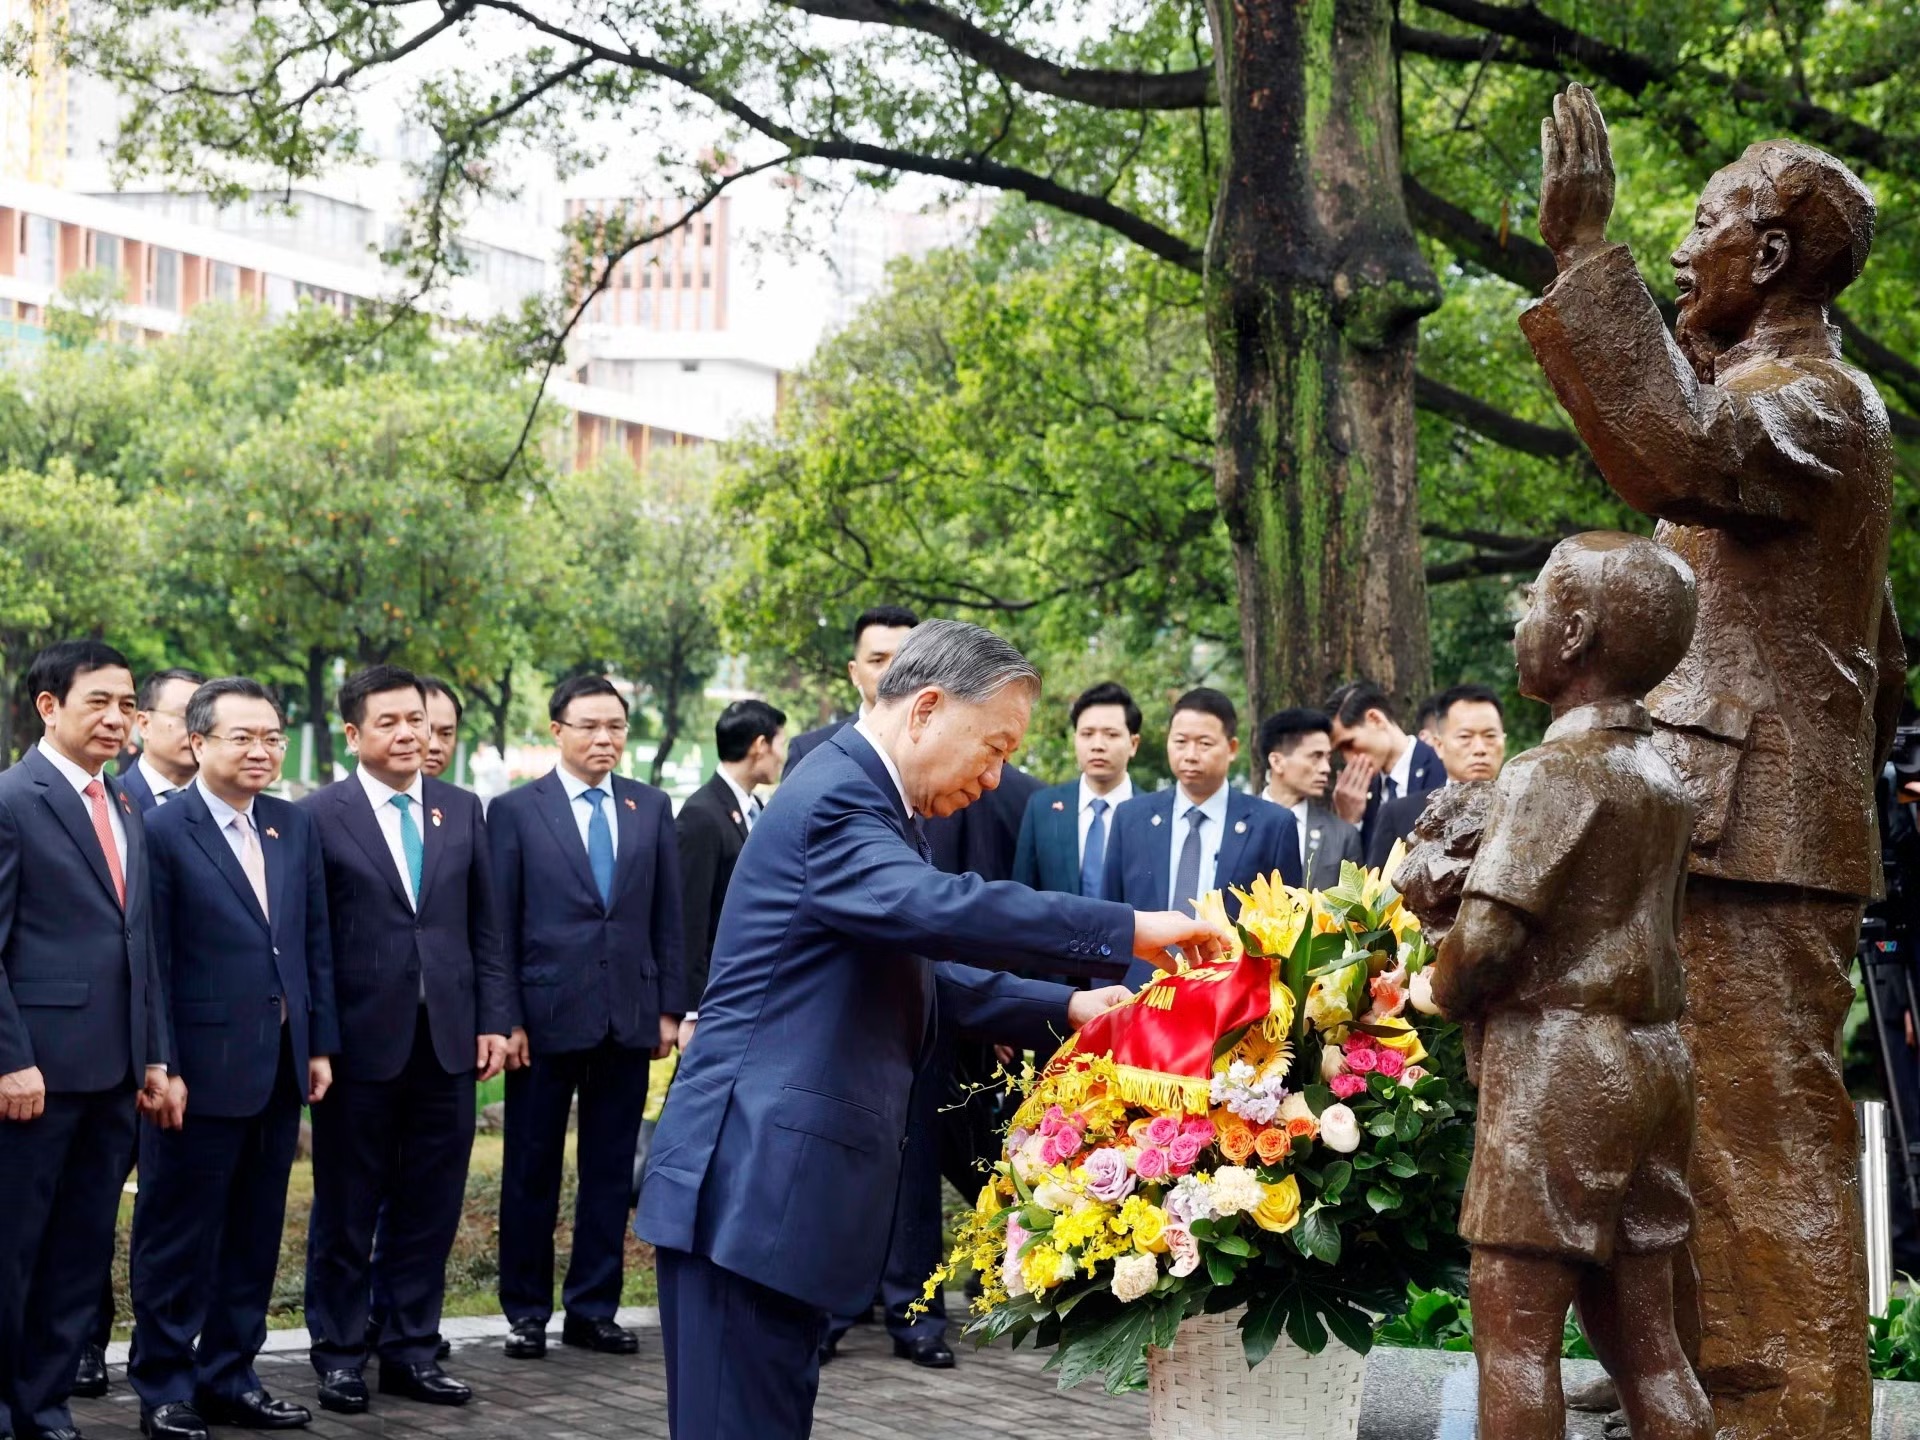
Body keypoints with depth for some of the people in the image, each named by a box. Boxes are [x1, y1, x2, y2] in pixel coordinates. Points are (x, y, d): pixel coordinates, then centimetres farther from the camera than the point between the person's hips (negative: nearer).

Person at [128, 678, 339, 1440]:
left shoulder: (295, 827, 10)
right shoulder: (163, 832, -9)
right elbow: (152, 962, -12)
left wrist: (320, 1043, 9)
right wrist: (160, 1067, -14)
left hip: (279, 1065, 6)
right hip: (202, 1066, -6)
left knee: (254, 1233, 12)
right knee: (180, 1235, 4)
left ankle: (229, 1376, 22)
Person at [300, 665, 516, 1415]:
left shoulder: (462, 810, 9)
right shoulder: (320, 814, -5)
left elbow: (485, 927, 10)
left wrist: (495, 1020, 4)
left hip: (447, 1038, 4)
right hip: (361, 1038, -4)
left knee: (430, 1205, 8)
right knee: (346, 1207, 8)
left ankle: (411, 1350, 19)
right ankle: (339, 1353, 20)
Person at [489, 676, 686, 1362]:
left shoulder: (651, 808, 8)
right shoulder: (516, 810, -1)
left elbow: (668, 918, 9)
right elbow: (500, 926, -2)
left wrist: (669, 1008, 4)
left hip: (629, 1017, 3)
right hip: (547, 1017, -3)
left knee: (610, 1171, 7)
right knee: (532, 1171, 6)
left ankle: (592, 1309, 16)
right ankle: (527, 1311, 16)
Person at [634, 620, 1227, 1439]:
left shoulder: (862, 799, 18)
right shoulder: (835, 800, -15)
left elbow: (924, 967, 23)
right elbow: (942, 908, -31)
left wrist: (1064, 1007, 12)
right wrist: (1129, 932, -27)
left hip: (779, 1178, 11)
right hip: (754, 1182, -11)